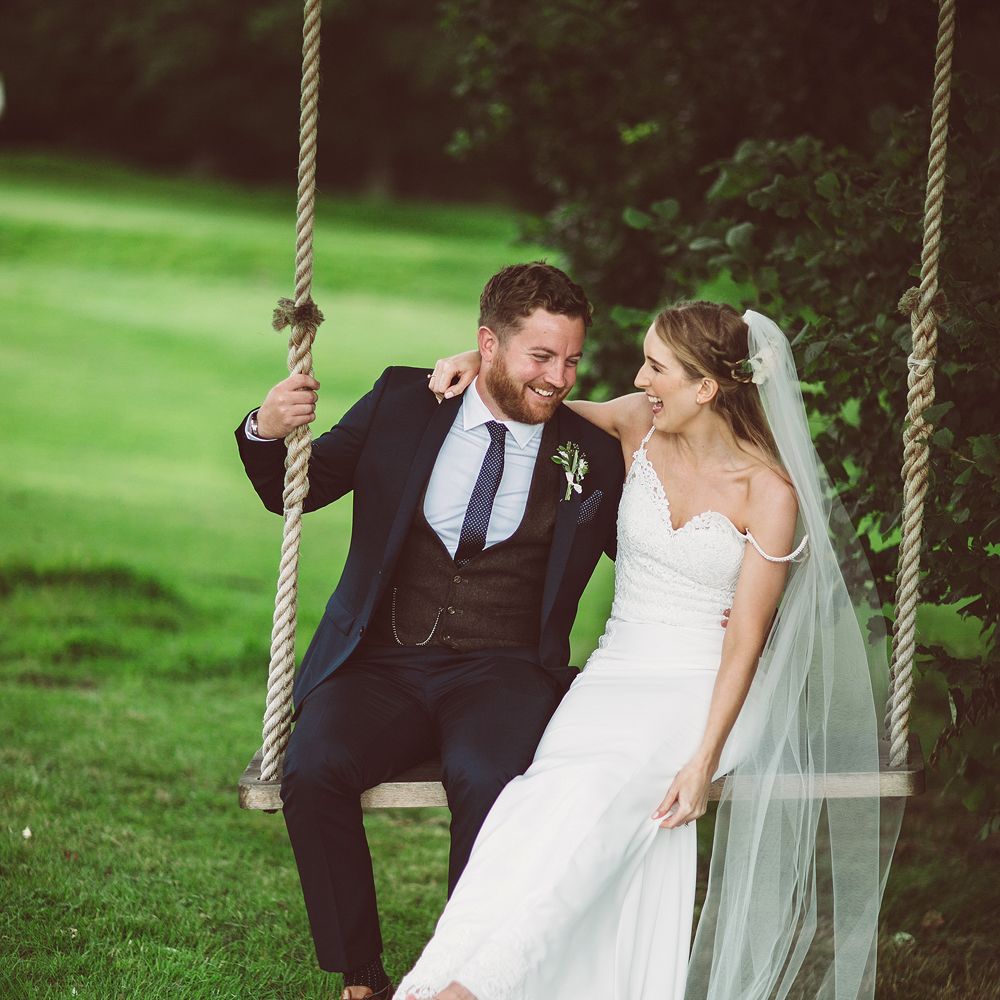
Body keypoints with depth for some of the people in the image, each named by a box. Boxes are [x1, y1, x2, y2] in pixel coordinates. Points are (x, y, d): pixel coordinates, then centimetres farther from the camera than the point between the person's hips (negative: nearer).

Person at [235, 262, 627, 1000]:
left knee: (492, 783, -34)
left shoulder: (593, 455, 7)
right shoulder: (403, 401, 8)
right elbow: (294, 492, 12)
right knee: (313, 772, -28)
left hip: (503, 671, -1)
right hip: (382, 664, 1)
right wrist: (267, 433, -10)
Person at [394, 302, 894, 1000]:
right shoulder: (639, 428, 3)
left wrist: (704, 760, -20)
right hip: (620, 672, 4)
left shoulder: (771, 493, -11)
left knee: (603, 786, -34)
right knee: (562, 781, -30)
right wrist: (482, 361, 4)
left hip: (707, 690, -4)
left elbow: (745, 640, -11)